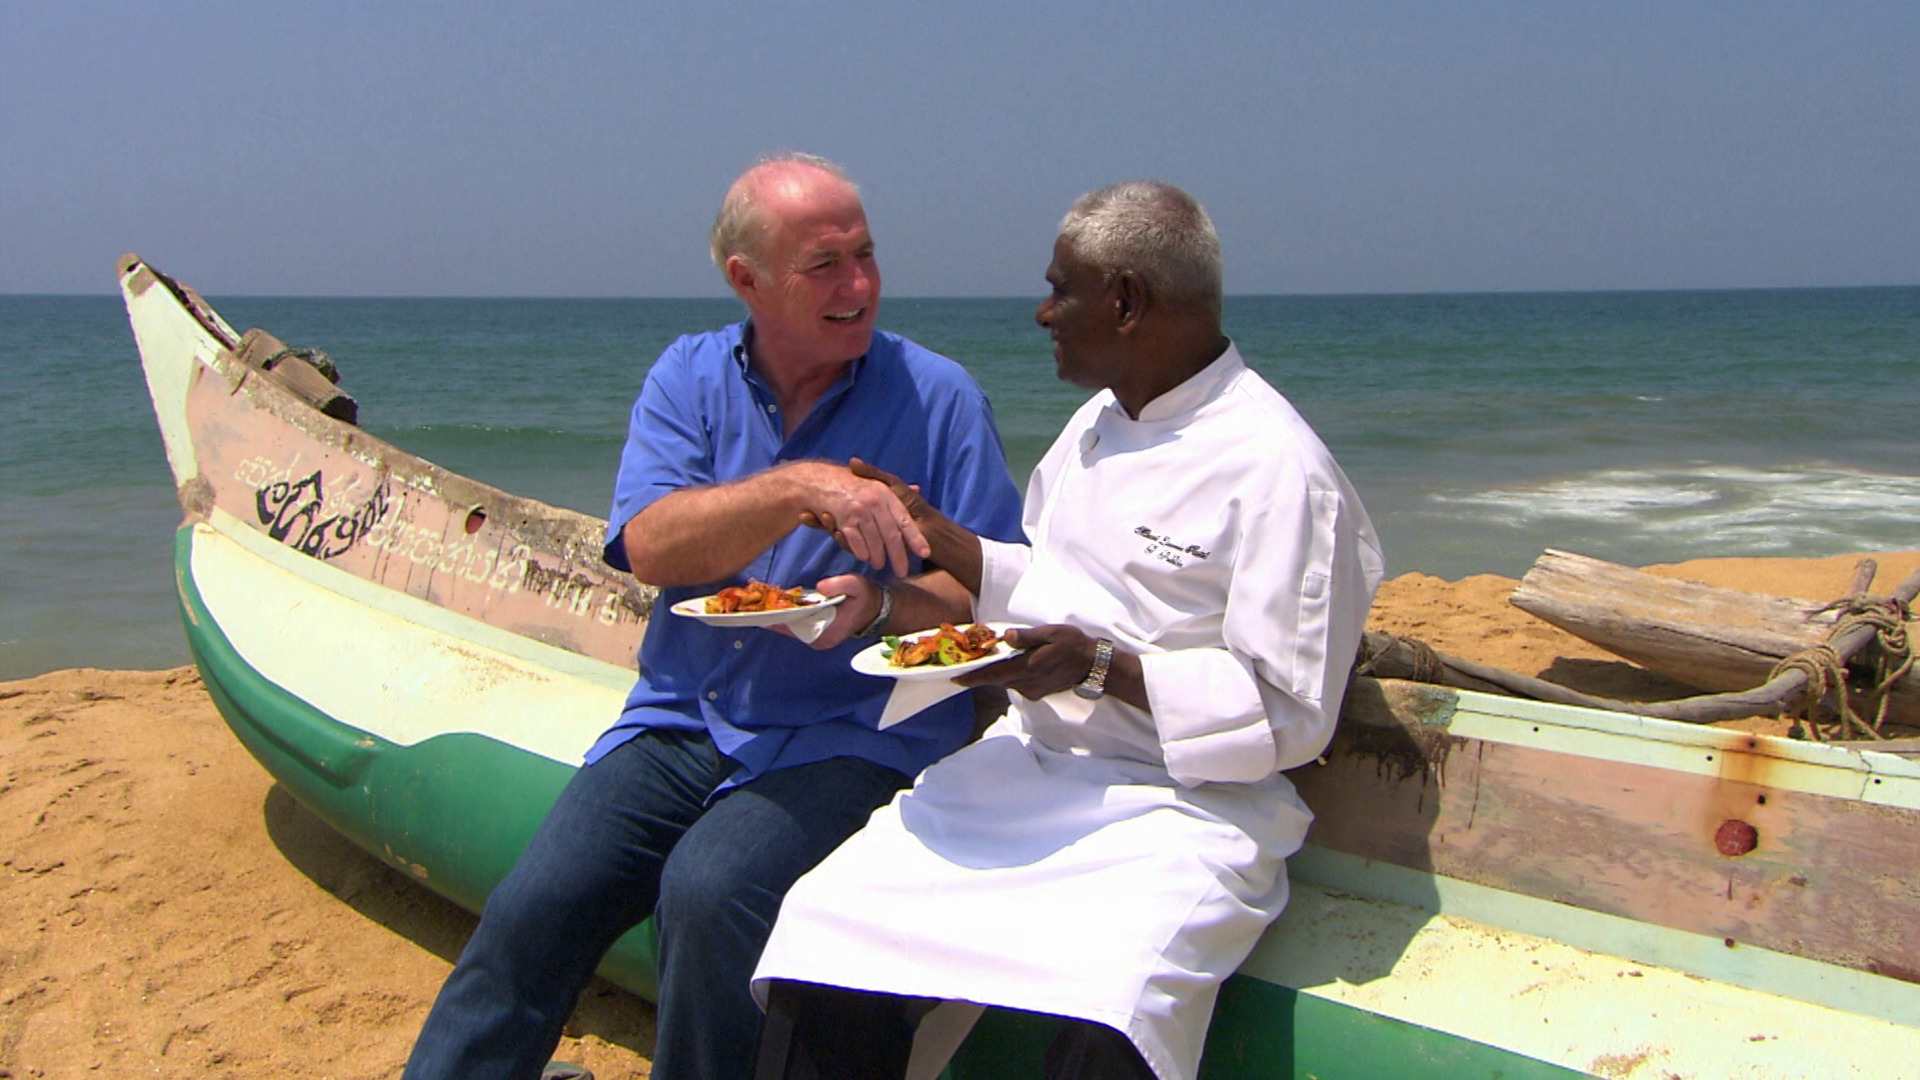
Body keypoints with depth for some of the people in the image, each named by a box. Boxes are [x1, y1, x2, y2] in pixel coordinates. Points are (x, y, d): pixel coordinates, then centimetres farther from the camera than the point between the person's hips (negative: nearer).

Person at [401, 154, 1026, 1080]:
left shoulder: (938, 397, 0)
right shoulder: (690, 378, 6)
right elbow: (651, 549, -10)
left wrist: (882, 605, -21)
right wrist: (801, 487, -24)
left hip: (850, 733, -3)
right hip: (681, 718, 3)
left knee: (708, 892, -28)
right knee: (531, 910, -15)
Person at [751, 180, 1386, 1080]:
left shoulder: (1277, 472, -14)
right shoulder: (1097, 424, 13)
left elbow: (1292, 716, -14)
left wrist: (1100, 668, -21)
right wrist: (940, 541, 10)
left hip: (1187, 800, -6)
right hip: (1031, 765, 7)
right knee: (828, 920, -12)